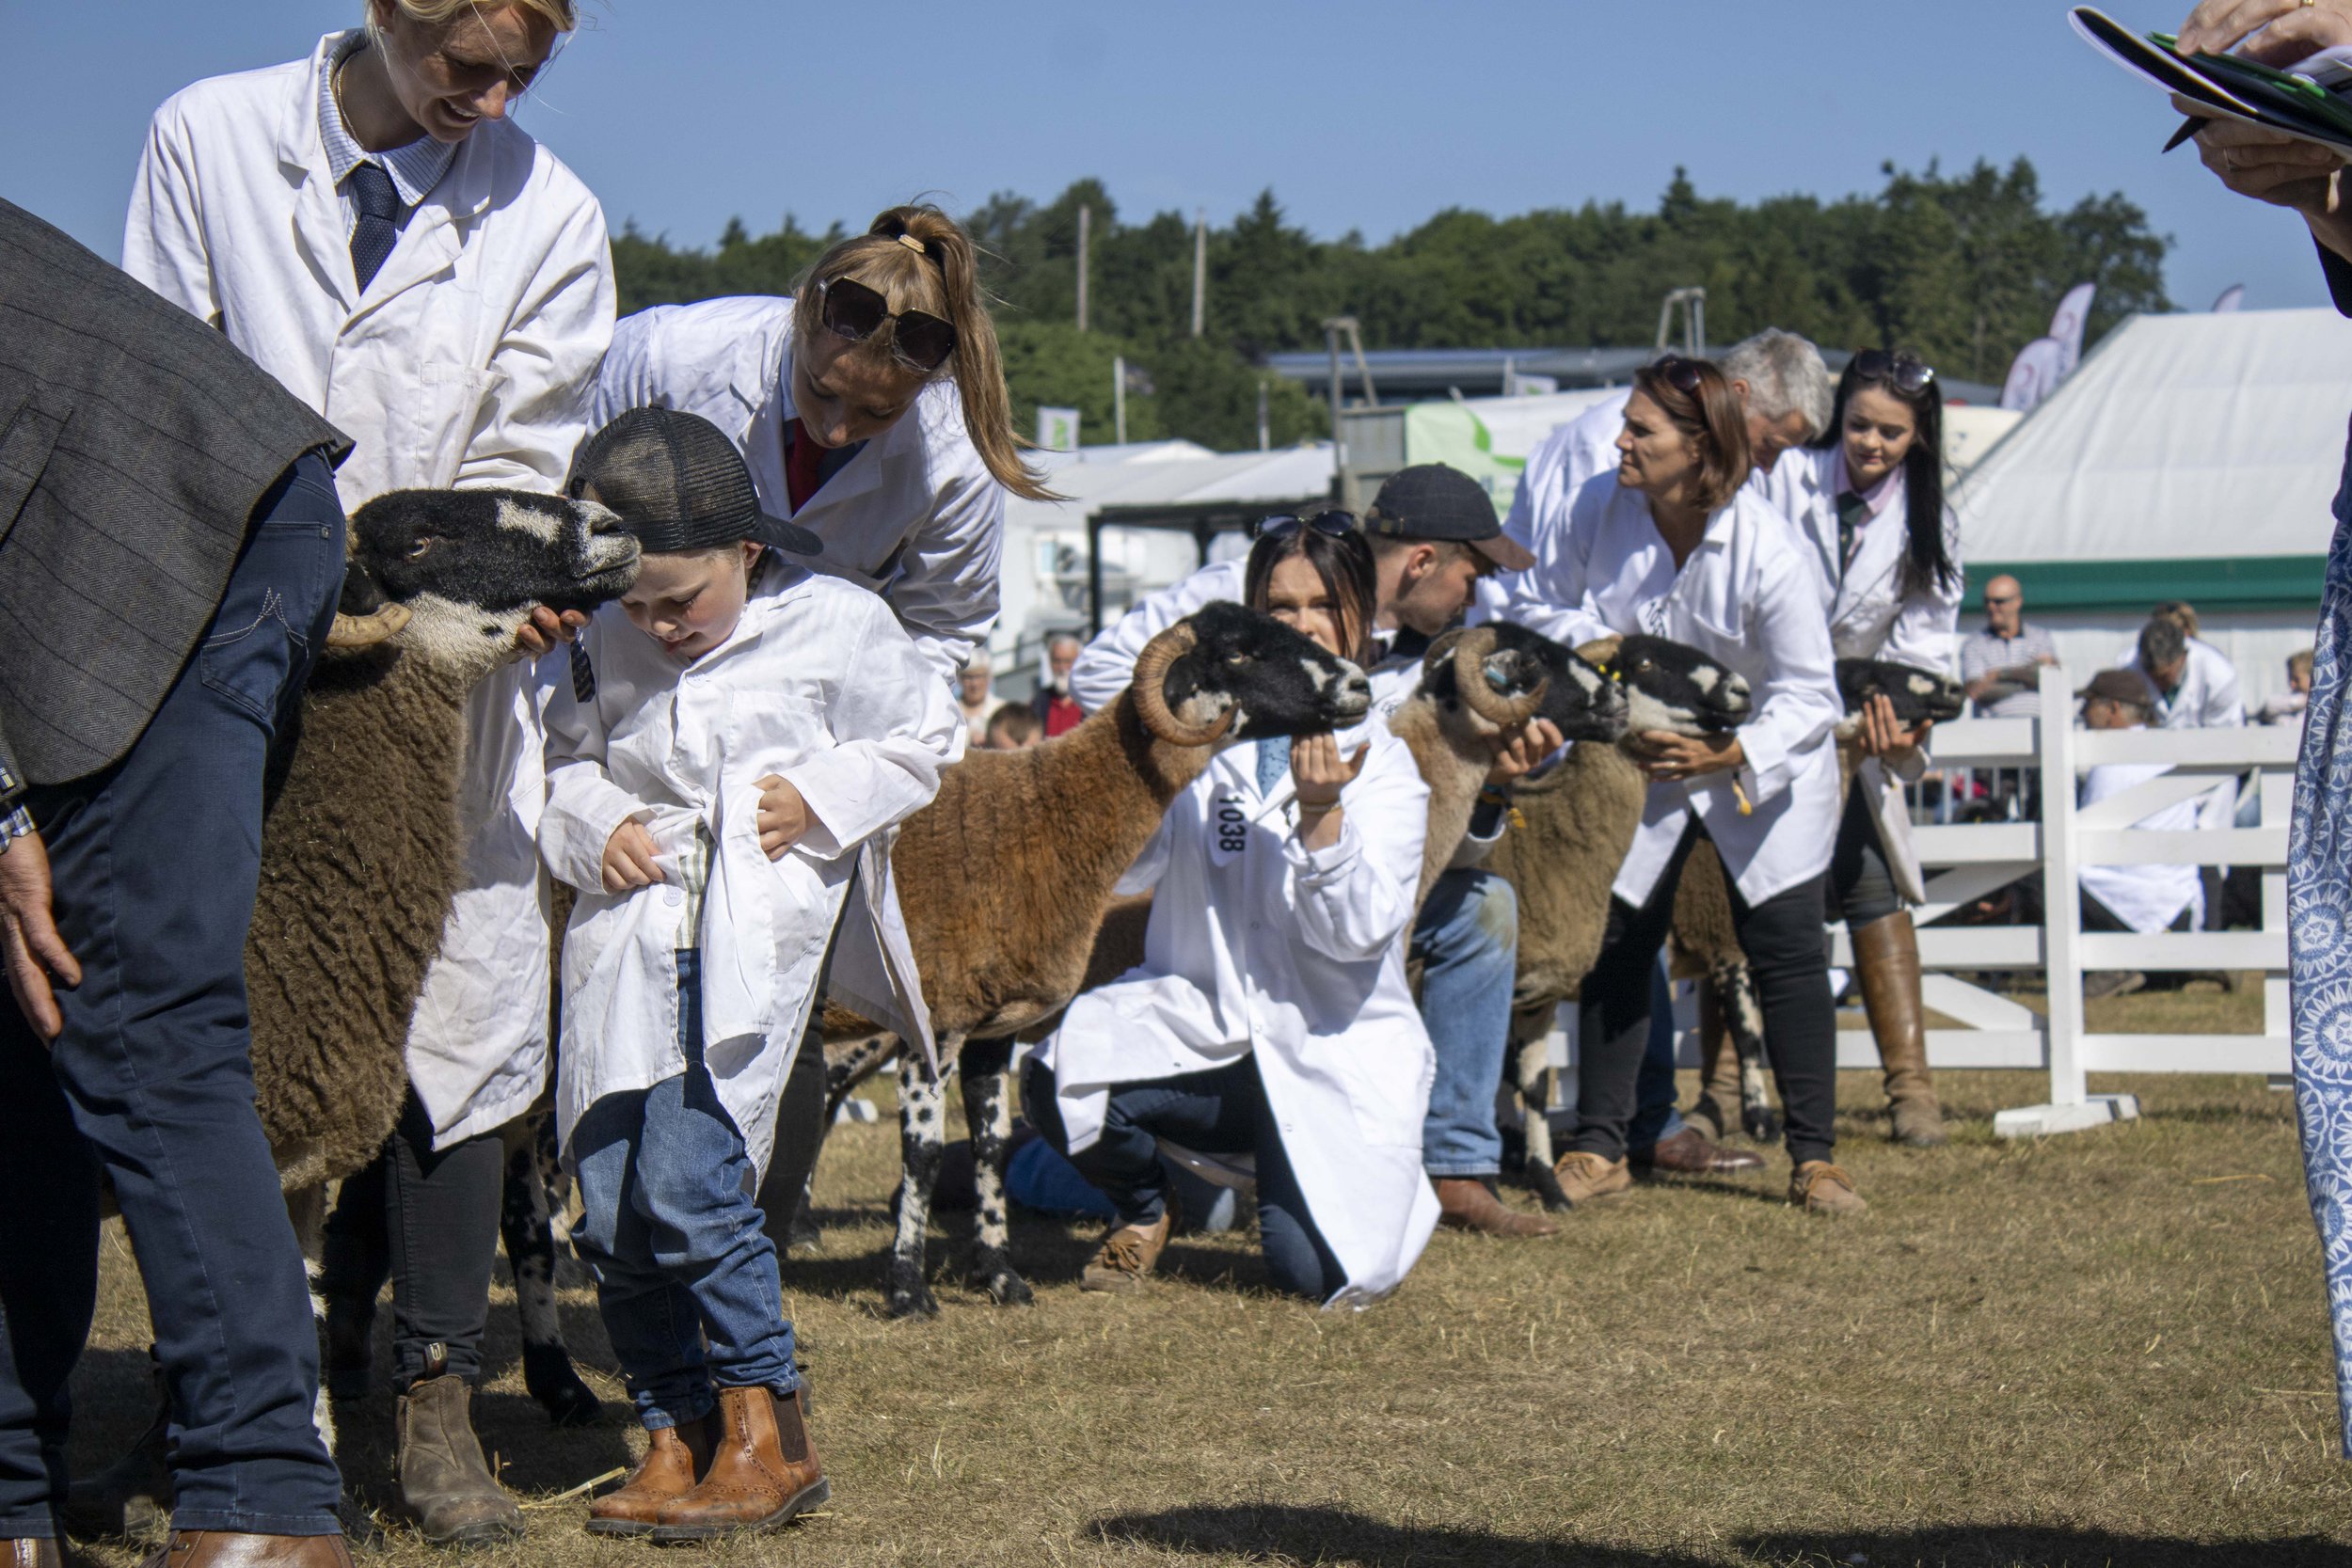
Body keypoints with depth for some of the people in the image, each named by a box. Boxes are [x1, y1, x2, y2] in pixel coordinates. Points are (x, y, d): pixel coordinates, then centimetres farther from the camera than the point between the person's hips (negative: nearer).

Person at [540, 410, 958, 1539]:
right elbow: (568, 761, 20)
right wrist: (594, 829, -1)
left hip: (752, 944, -5)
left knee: (687, 1180, -17)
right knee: (611, 1209, 0)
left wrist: (819, 796, -6)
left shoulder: (836, 627, -1)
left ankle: (768, 1432, -5)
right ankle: (674, 1435, 14)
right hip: (627, 945, 5)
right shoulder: (606, 647, 9)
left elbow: (920, 735, 9)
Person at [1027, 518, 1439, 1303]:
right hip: (1200, 1028, 2)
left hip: (1331, 1054, -1)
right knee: (1059, 1077, -29)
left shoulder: (1384, 764, 0)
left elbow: (1359, 934, -12)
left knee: (1316, 1274, -21)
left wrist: (1321, 812, -27)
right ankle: (1143, 1208, 6)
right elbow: (1125, 868, -4)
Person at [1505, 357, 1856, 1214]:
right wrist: (1593, 642, -19)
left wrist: (1728, 755, -36)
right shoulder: (1599, 509, -15)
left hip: (1764, 767, -3)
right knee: (1617, 943, 1)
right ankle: (1598, 1149, 11)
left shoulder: (1771, 552, -27)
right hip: (1642, 759, 3)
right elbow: (1538, 602, 2)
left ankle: (1813, 1157, 3)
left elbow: (1808, 696, -21)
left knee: (1787, 950, -6)